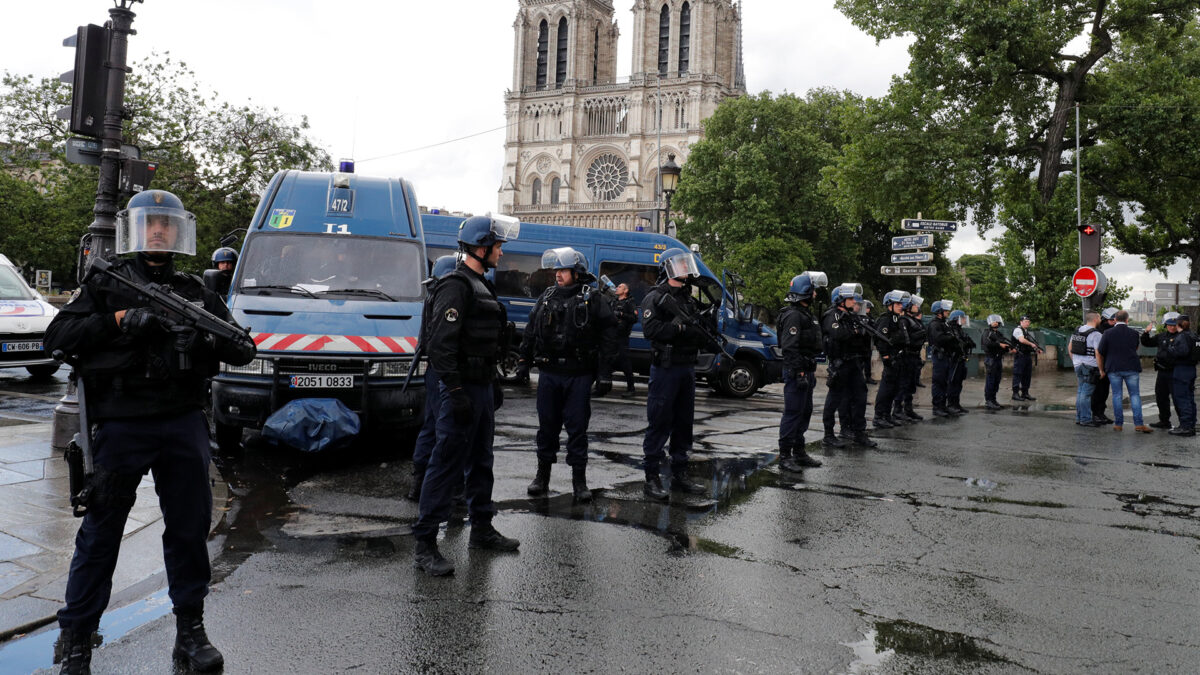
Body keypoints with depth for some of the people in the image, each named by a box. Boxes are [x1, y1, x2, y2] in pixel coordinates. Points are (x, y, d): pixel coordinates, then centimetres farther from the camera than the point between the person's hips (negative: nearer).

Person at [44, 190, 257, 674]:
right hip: (121, 425, -3)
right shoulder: (107, 284, 5)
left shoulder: (195, 292, 13)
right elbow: (58, 337, -4)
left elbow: (241, 349, 10)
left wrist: (227, 343, -13)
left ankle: (190, 631, 23)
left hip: (184, 422, 3)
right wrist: (121, 320, -16)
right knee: (101, 531, 4)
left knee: (190, 527, 9)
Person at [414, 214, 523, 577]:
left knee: (480, 462, 18)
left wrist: (492, 385, 22)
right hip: (463, 390, -10)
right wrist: (455, 392, -25)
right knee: (446, 463, -7)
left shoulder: (481, 286, 17)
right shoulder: (456, 286, -15)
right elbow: (441, 344, -22)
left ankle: (482, 528, 30)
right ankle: (424, 544, -2)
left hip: (482, 387, 10)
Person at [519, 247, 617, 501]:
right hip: (549, 373, 4)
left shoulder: (593, 300, -3)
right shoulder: (547, 297, 11)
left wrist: (604, 374, -9)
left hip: (578, 375, -4)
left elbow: (608, 336, -5)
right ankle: (543, 476, 23)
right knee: (547, 425, 10)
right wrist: (524, 360, 14)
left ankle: (579, 480, 12)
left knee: (577, 427, 2)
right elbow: (531, 330, 18)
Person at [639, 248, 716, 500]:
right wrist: (681, 328, -23)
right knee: (659, 423, -5)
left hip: (687, 368, 8)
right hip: (665, 368, -8)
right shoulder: (655, 298, -6)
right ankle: (652, 478, 0)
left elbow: (697, 334, 20)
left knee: (684, 423, 12)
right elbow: (650, 329, -21)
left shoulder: (689, 299, 18)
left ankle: (680, 475, 22)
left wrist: (705, 326, -2)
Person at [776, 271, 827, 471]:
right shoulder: (793, 315, -15)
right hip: (797, 372, -11)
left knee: (805, 413, 15)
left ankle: (799, 452, 25)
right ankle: (785, 456, -2)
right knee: (793, 413, -7)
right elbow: (790, 347, -22)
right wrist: (799, 373, -24)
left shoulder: (806, 314, 18)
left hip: (806, 371, 11)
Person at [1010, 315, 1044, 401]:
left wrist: (1038, 349, 9)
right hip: (1020, 355, -9)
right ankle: (1015, 394, -5)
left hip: (1028, 355, 9)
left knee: (1027, 375, 11)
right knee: (1018, 374, -7)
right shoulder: (1018, 330, -9)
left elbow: (1032, 343, 24)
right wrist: (1032, 344, -13)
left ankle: (1025, 393, 18)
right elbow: (1022, 340, -24)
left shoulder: (1027, 332, 20)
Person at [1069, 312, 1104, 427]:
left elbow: (1070, 348, 18)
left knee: (1080, 391, 14)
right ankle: (1085, 419, -2)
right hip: (1090, 366, -8)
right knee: (1086, 393, -5)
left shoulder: (1076, 331, 10)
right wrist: (1101, 369, -13)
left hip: (1078, 365, 8)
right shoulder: (1095, 334, -15)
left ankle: (1079, 417, 19)